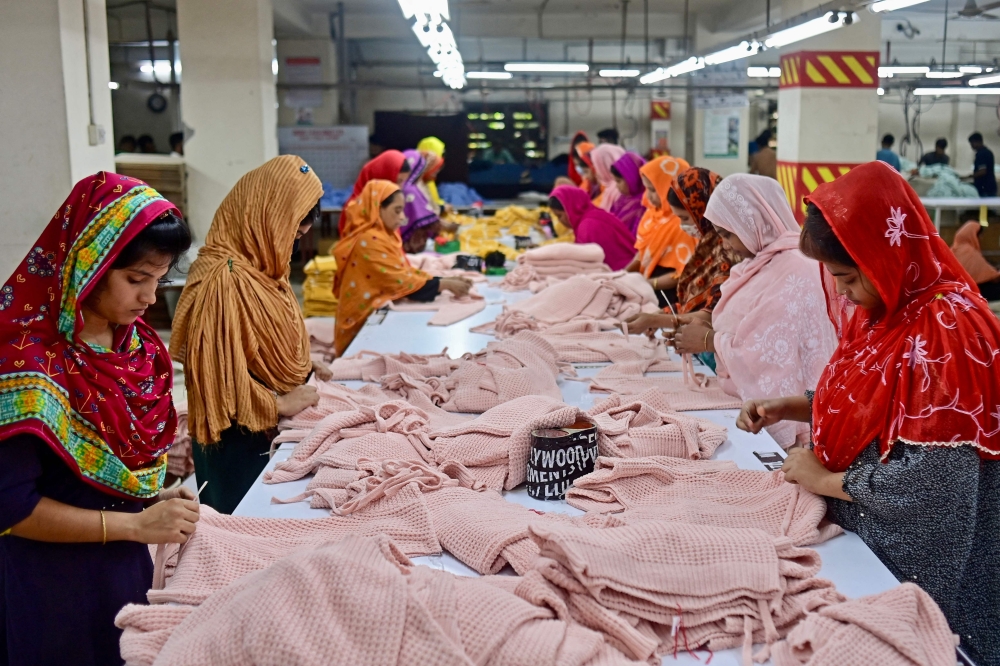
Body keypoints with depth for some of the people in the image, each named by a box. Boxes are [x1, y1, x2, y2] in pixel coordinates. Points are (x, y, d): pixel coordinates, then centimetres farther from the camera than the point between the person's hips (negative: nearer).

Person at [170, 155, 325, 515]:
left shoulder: (260, 263, 4)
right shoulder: (227, 279, -25)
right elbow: (221, 370, -25)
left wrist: (301, 367, 6)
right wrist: (279, 404, -17)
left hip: (266, 431, 9)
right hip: (237, 438, -9)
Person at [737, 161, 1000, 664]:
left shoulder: (945, 331, -26)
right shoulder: (882, 309, 0)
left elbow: (928, 482, -27)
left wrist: (824, 479, -16)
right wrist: (789, 408, -1)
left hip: (914, 567, -7)